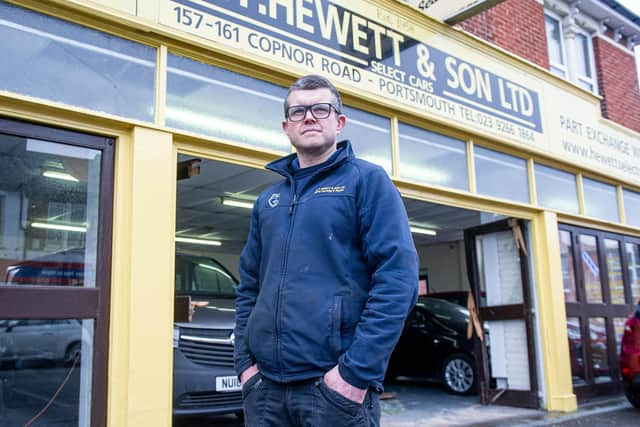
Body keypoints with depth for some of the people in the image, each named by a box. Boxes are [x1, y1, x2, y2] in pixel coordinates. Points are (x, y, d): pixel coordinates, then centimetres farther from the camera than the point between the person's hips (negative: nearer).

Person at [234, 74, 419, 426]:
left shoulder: (367, 180, 0)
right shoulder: (268, 200, 16)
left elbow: (398, 278, -11)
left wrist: (356, 371, -17)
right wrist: (245, 361, 5)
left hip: (335, 385, -5)